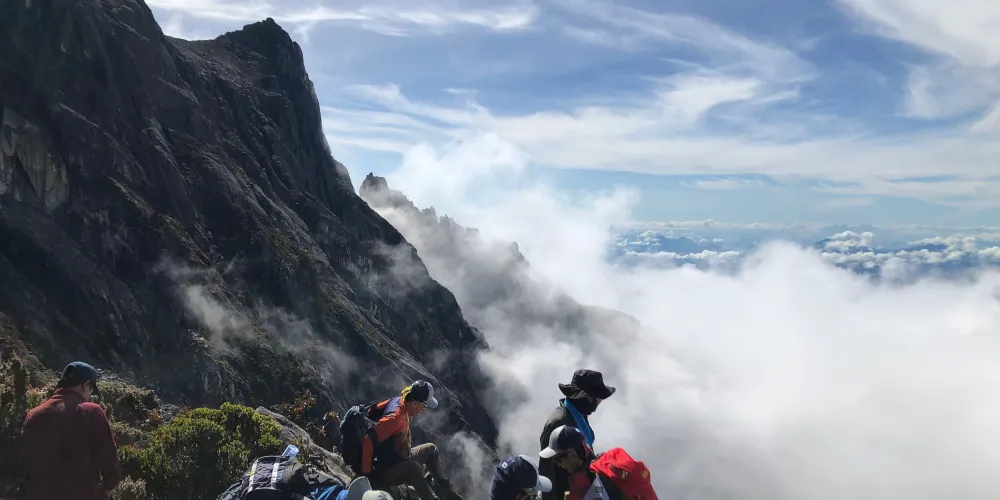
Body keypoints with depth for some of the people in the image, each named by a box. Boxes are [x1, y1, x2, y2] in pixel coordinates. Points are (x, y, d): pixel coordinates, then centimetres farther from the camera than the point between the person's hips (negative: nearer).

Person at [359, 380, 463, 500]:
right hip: (384, 473, -10)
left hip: (399, 460, 10)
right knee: (415, 468, -35)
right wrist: (366, 473, -26)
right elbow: (369, 441, -33)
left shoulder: (398, 400, -5)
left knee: (431, 449, 18)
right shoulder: (396, 417, -30)